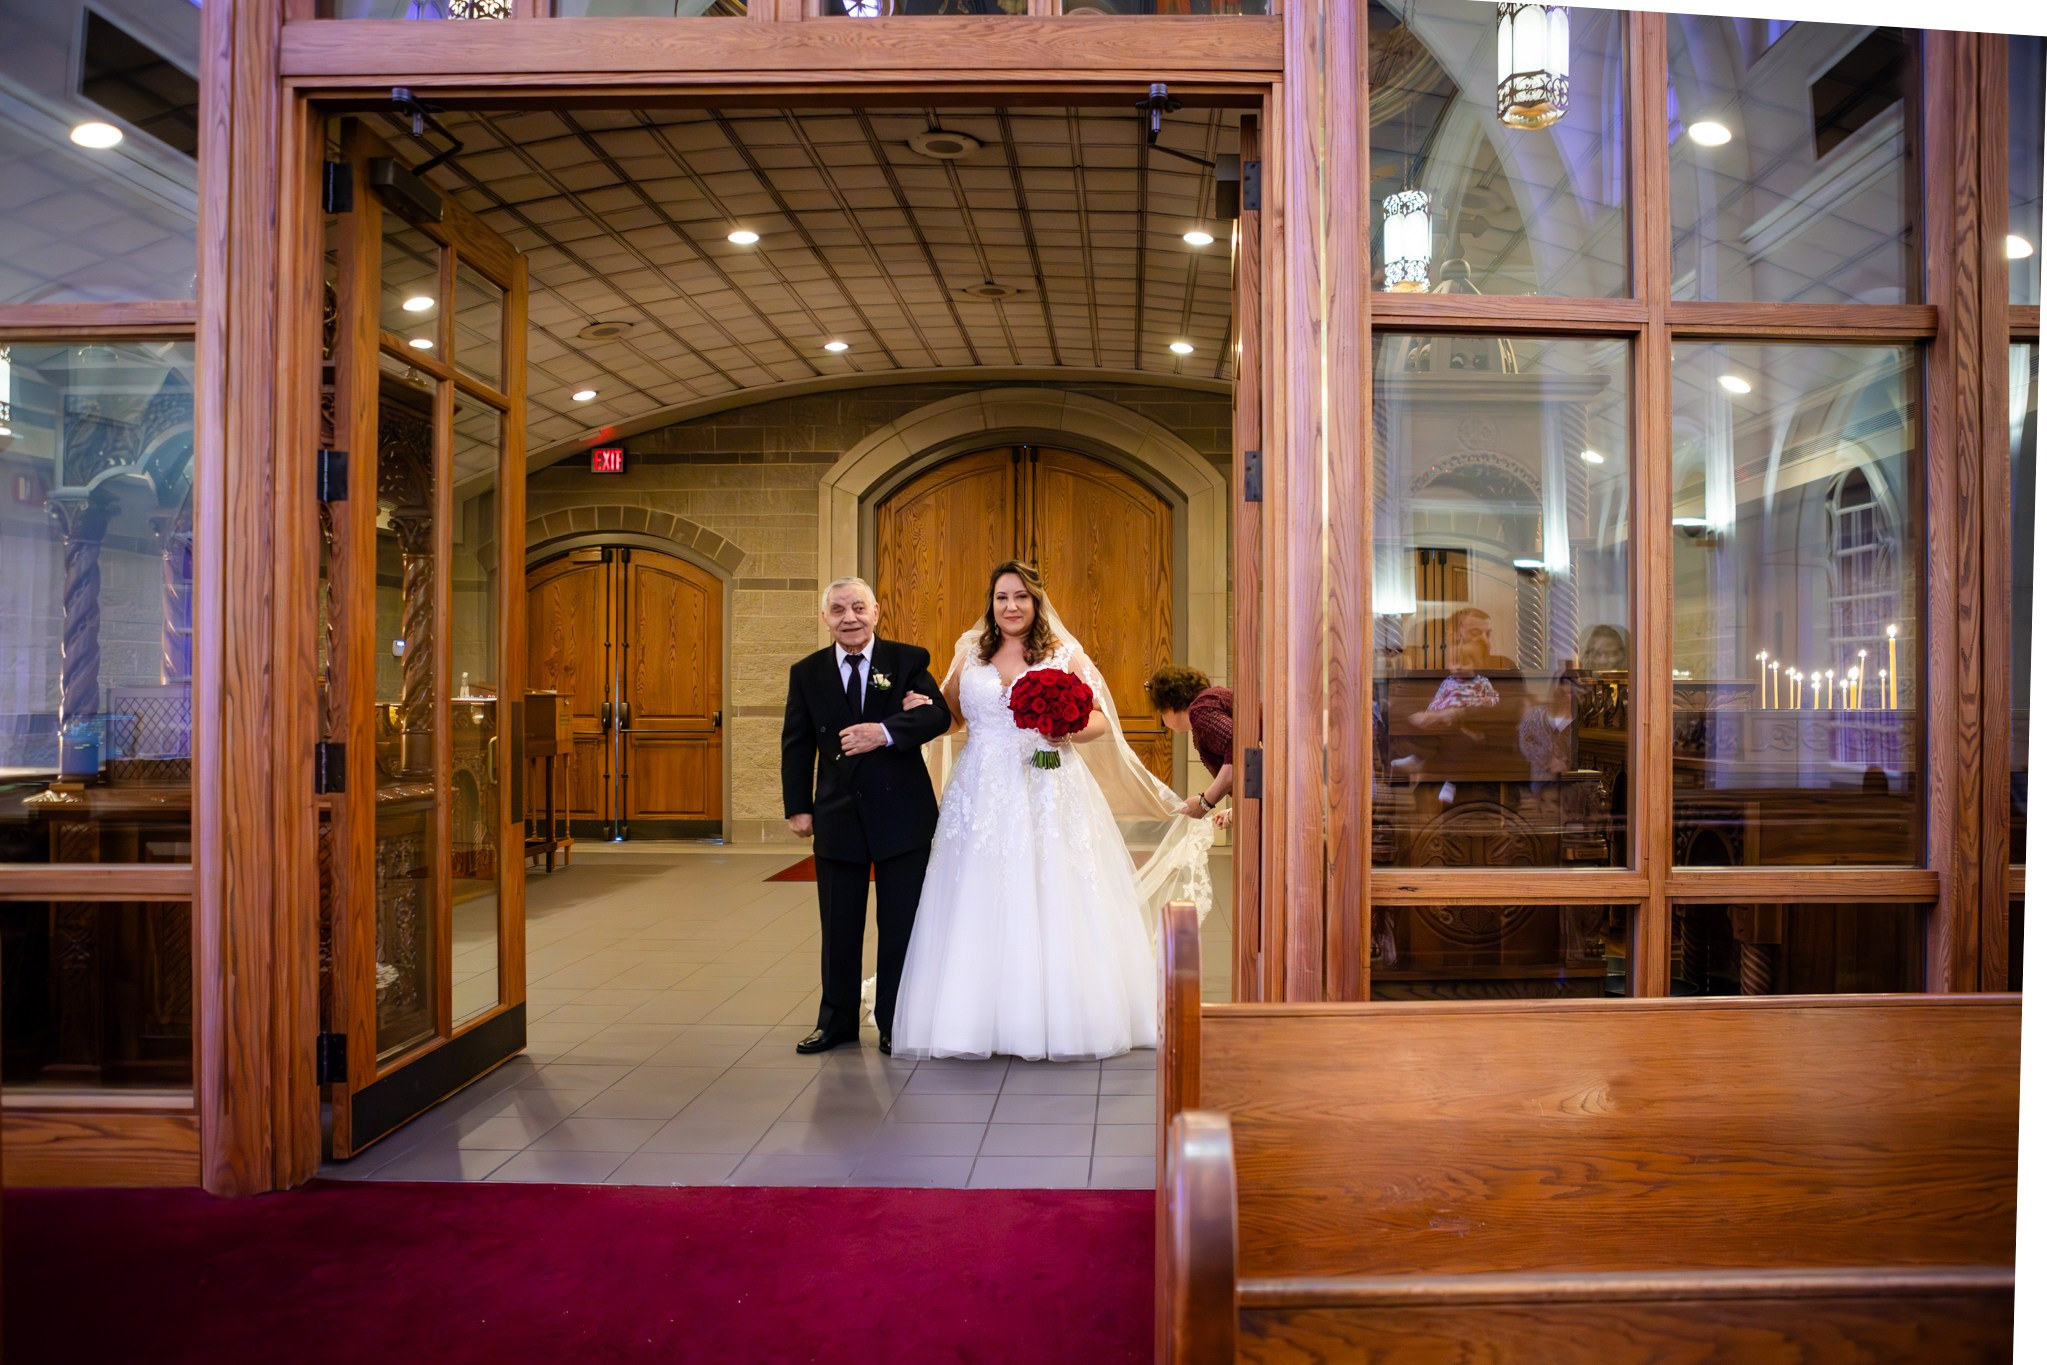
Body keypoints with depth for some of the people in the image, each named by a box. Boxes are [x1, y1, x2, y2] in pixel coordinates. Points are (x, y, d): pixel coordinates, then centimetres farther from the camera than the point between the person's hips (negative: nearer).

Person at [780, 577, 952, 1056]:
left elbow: (938, 714, -14)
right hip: (837, 817, 2)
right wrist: (797, 807, 0)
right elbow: (797, 745, 6)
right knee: (838, 927, 11)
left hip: (901, 814, -2)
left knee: (900, 926, 7)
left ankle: (895, 1024, 21)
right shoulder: (807, 672, 5)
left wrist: (886, 731, -29)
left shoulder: (909, 660, -2)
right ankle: (837, 1021, 27)